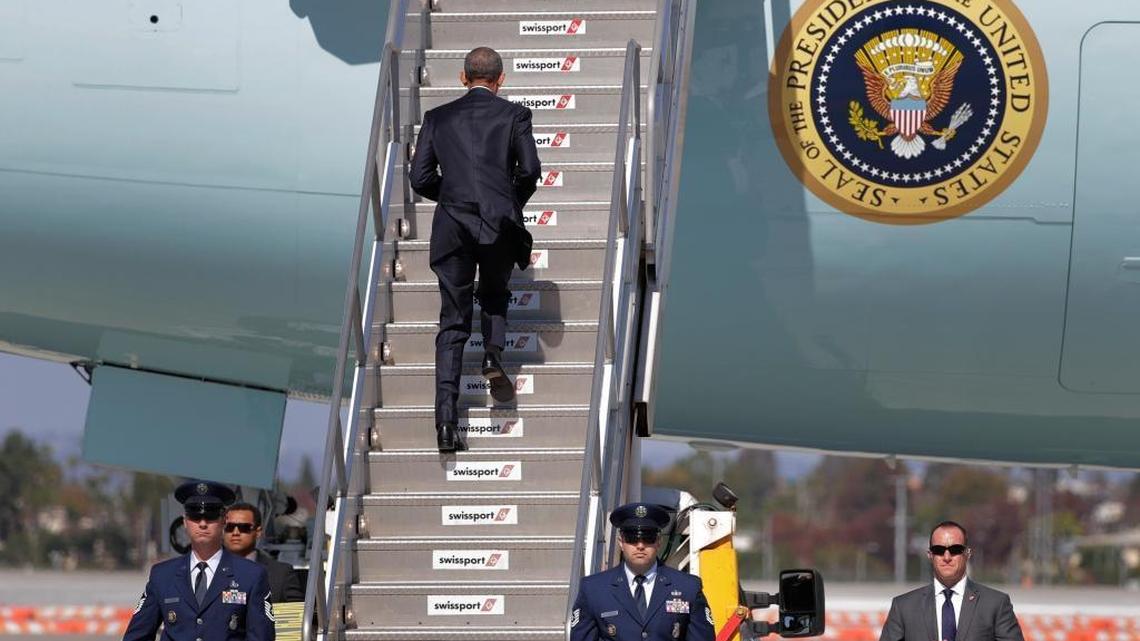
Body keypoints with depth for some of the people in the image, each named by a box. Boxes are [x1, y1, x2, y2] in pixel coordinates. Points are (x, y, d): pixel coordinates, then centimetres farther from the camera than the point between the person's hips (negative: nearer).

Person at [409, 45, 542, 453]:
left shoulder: (438, 118, 10)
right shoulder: (514, 115, 5)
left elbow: (420, 178, 5)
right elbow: (530, 170, -4)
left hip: (452, 227, 1)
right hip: (499, 224, -1)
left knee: (452, 324, 3)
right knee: (494, 296, 26)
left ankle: (446, 419, -8)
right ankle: (493, 354, -4)